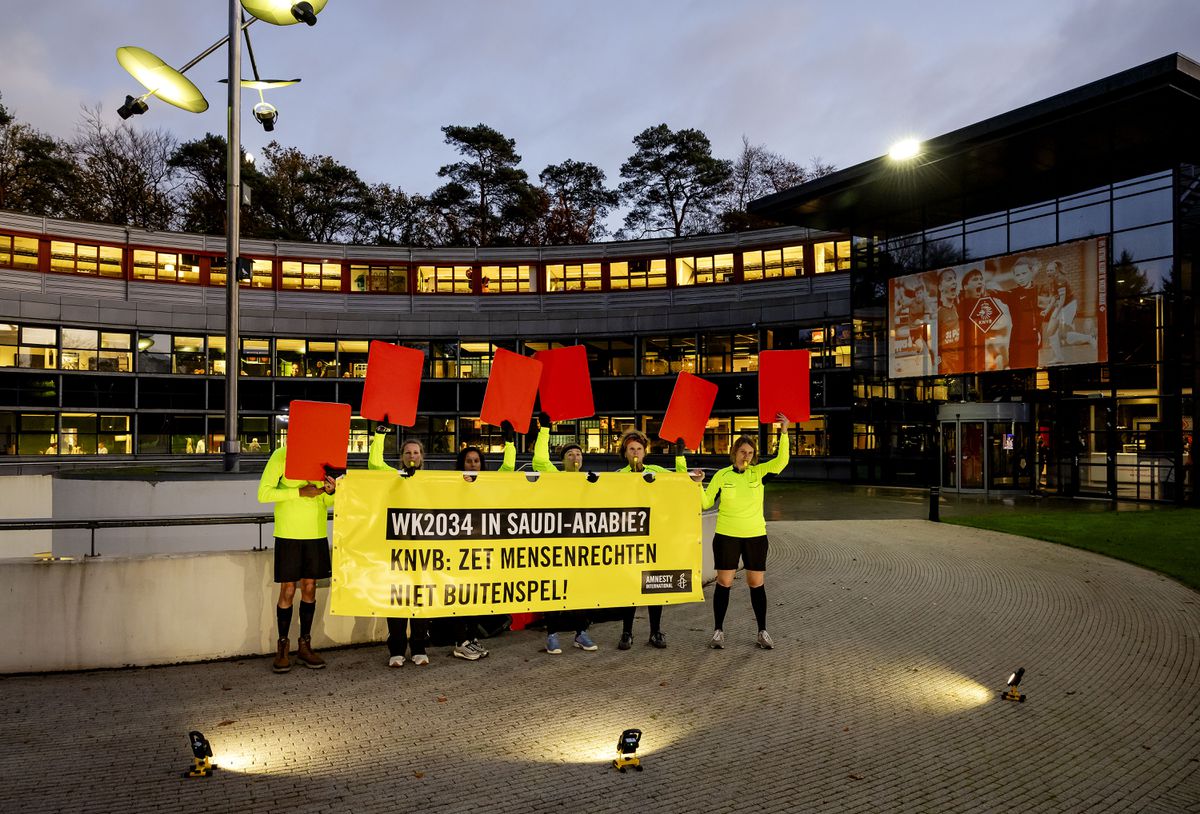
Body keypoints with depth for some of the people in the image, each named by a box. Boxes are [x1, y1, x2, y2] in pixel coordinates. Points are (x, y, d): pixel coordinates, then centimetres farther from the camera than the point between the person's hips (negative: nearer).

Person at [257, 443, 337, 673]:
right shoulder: (281, 455, -6)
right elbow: (263, 493, -12)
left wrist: (330, 492, -12)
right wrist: (300, 492, -19)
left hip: (317, 533, 4)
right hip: (288, 534, -4)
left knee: (310, 588, 9)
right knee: (287, 590, 1)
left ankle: (305, 646, 20)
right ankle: (282, 648, 15)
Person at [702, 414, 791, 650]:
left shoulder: (758, 472, 2)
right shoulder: (722, 475, 0)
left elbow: (782, 460, -11)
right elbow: (705, 502, 2)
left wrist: (784, 433, -19)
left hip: (756, 535, 1)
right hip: (726, 535, -1)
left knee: (756, 583, 6)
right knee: (724, 582, 2)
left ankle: (762, 632, 17)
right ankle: (718, 631, 12)